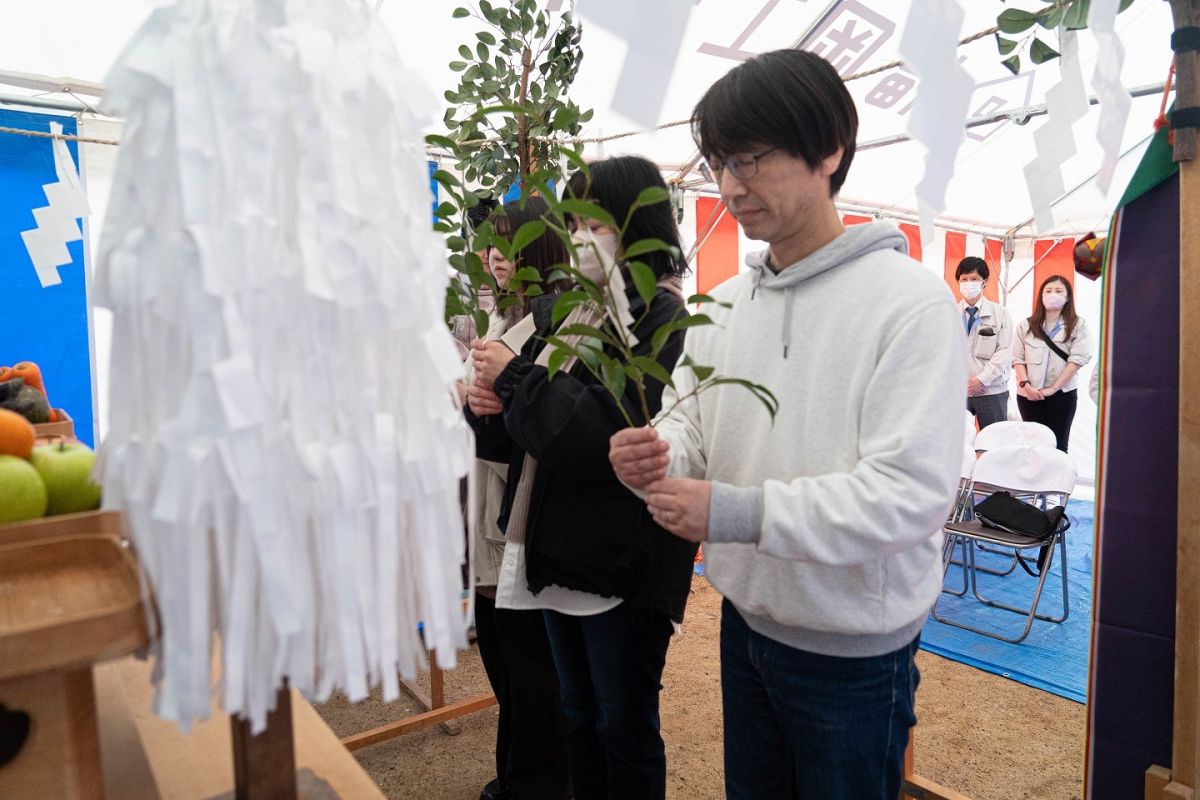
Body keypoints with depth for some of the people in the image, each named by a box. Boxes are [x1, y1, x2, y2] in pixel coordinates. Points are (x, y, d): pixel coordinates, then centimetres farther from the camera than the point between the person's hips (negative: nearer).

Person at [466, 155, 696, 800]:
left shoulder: (661, 317, -14)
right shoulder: (562, 311, 7)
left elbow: (616, 433, -28)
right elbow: (520, 439, 13)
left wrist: (517, 375, -18)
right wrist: (489, 407, -9)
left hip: (622, 564, -7)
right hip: (558, 551, 7)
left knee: (624, 725, 13)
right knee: (579, 716, 24)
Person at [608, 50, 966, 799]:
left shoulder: (912, 302, -18)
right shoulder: (721, 305, 2)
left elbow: (914, 493, -25)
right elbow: (689, 422, 5)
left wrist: (738, 513, -30)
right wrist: (654, 458, -18)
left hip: (855, 652, -5)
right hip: (746, 621, 6)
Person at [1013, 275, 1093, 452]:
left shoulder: (1078, 325, 4)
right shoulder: (1026, 326, 11)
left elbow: (1078, 358, -5)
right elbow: (1017, 358, 5)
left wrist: (1053, 388, -12)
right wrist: (1025, 384, -11)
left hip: (1062, 393, -2)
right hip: (1029, 394, 2)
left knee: (1057, 445, -2)